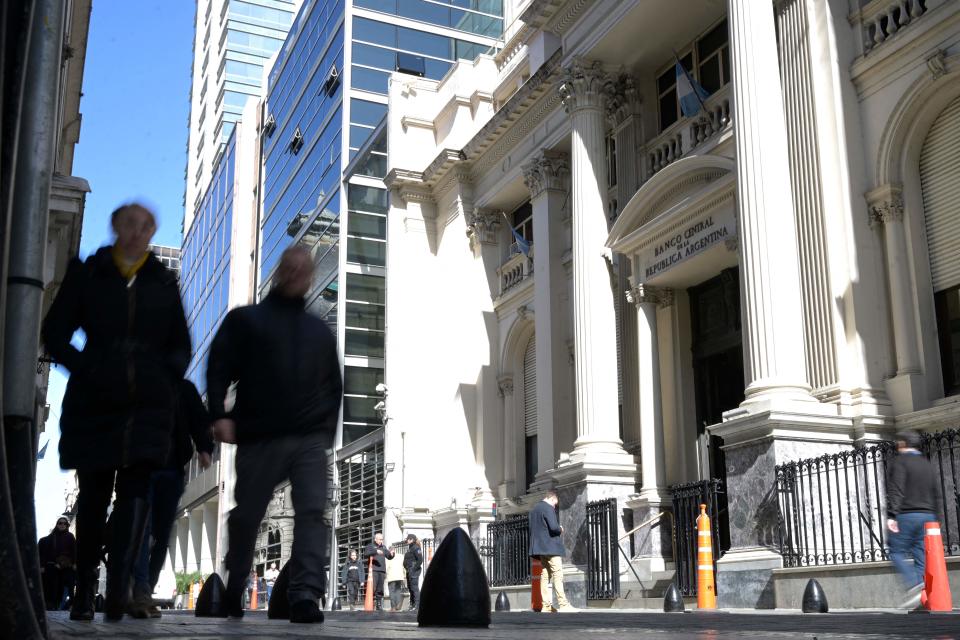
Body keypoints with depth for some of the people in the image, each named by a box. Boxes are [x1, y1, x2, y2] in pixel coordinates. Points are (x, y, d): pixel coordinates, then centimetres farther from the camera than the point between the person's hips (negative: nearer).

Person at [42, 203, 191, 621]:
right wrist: (84, 369, -9)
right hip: (94, 403, 0)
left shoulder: (164, 282, 12)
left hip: (148, 404, 0)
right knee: (93, 494, 6)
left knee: (136, 489, -15)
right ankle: (84, 593, 16)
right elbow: (55, 333, 6)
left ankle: (119, 587, -22)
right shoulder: (87, 274, 8)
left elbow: (181, 346, 17)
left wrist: (165, 378, 0)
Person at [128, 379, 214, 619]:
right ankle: (140, 592, -27)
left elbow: (199, 419, 8)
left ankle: (145, 593, 4)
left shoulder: (184, 388, 18)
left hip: (172, 468, 2)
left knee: (161, 533, 0)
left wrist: (205, 448, -10)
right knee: (141, 525, -18)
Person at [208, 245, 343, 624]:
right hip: (259, 437, -2)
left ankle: (305, 595, -19)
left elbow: (334, 385, 22)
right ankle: (233, 591, 26)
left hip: (310, 439, 2)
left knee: (312, 512, -14)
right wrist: (220, 414, -14)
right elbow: (219, 367, 1)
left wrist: (327, 428, 9)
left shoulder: (320, 331, 21)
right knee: (246, 516, 7)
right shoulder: (245, 319, 11)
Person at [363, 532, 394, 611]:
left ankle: (379, 606, 11)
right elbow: (366, 553, -13)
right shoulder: (370, 546, 5)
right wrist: (376, 551, -26)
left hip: (382, 571, 6)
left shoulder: (383, 547, 23)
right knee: (373, 588, -13)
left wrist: (391, 554, 1)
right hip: (374, 570, -6)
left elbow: (388, 556, 25)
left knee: (380, 590, 7)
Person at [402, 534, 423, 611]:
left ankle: (417, 604, -9)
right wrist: (407, 569, 12)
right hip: (409, 571, 10)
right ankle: (412, 603, 20)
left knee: (414, 587, -10)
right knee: (410, 587, 13)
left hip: (414, 570, -10)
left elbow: (420, 560, -18)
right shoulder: (410, 548, 19)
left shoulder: (416, 548, -11)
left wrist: (414, 569, -20)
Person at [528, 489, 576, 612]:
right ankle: (563, 604, -15)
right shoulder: (548, 508, -11)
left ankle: (546, 605, 5)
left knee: (545, 575, 7)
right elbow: (553, 527, -22)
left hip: (540, 546, 9)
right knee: (557, 575, -10)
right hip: (551, 547, -9)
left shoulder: (534, 509, 17)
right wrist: (560, 529, -1)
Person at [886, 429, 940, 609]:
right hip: (928, 516, 6)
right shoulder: (928, 464, 18)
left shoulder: (899, 461, -4)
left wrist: (891, 515, -18)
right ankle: (923, 596, -4)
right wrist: (933, 519, 21)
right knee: (921, 556, 4)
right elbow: (936, 494, 17)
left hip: (906, 515, -6)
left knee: (897, 552, -1)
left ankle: (914, 585, -22)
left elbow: (896, 490, -15)